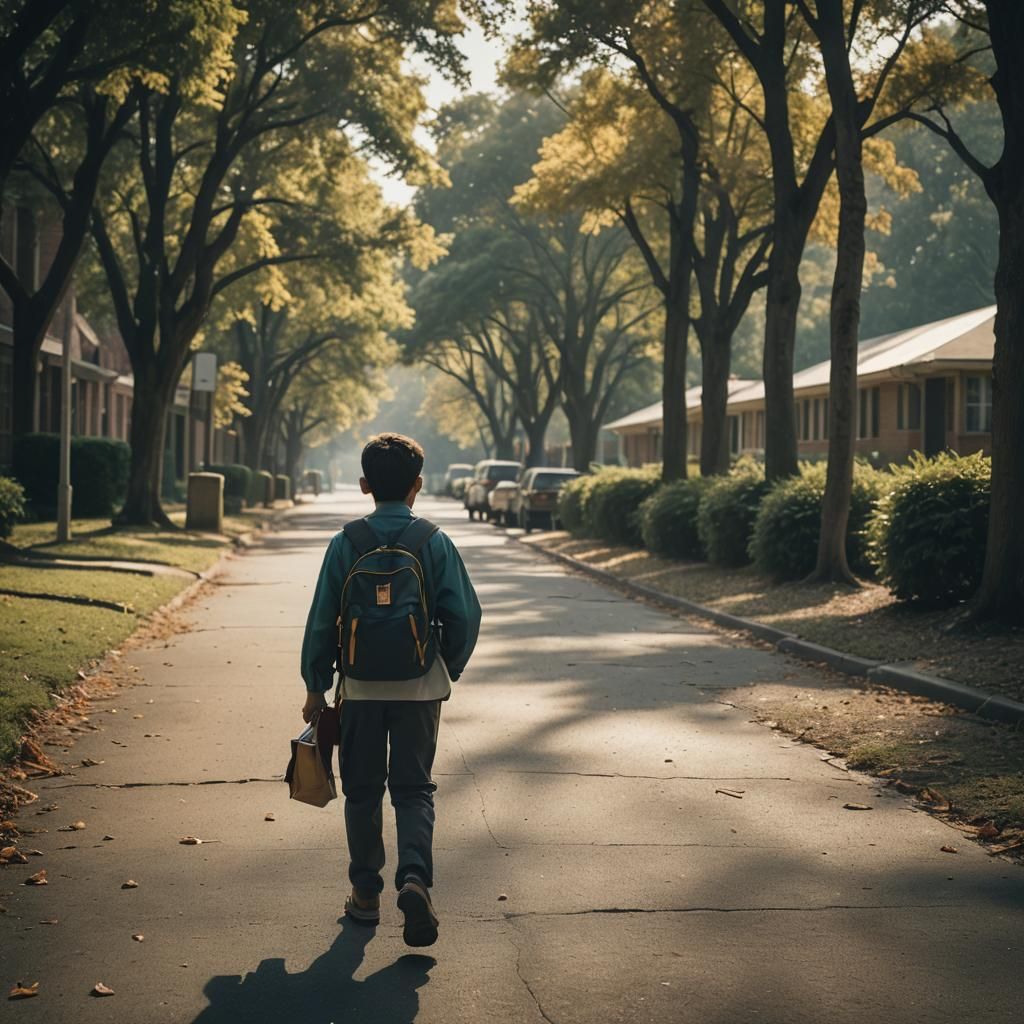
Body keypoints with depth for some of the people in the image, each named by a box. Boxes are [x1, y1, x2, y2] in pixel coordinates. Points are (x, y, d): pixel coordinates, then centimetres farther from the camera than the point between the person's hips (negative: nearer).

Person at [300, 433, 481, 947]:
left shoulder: (347, 543, -4)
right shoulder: (434, 542, -5)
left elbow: (322, 620, -2)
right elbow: (465, 615, -5)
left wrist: (315, 686, 7)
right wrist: (450, 669, 11)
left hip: (360, 687, 0)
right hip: (419, 687, 0)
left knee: (362, 791, 13)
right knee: (414, 789, 7)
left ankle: (366, 893, 19)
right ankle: (415, 877, -15)